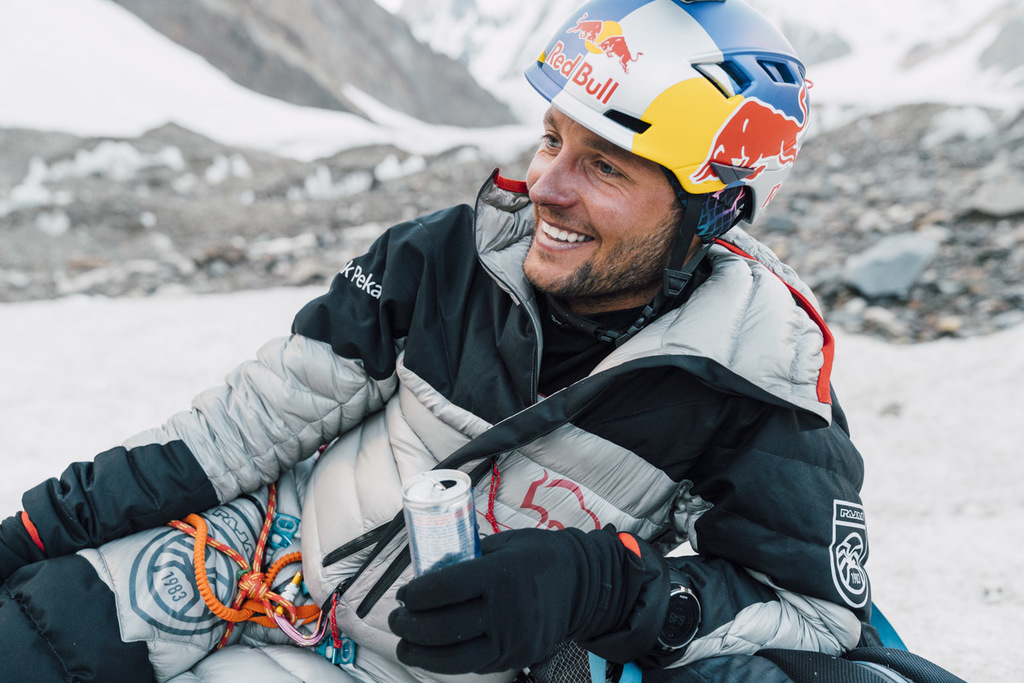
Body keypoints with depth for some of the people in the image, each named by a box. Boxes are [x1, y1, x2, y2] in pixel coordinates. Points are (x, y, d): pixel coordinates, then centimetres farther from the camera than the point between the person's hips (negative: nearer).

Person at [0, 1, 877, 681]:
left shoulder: (753, 378, -20)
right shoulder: (466, 249, -13)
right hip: (279, 538, 3)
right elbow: (277, 405, -5)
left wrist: (604, 586, -33)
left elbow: (823, 611, -17)